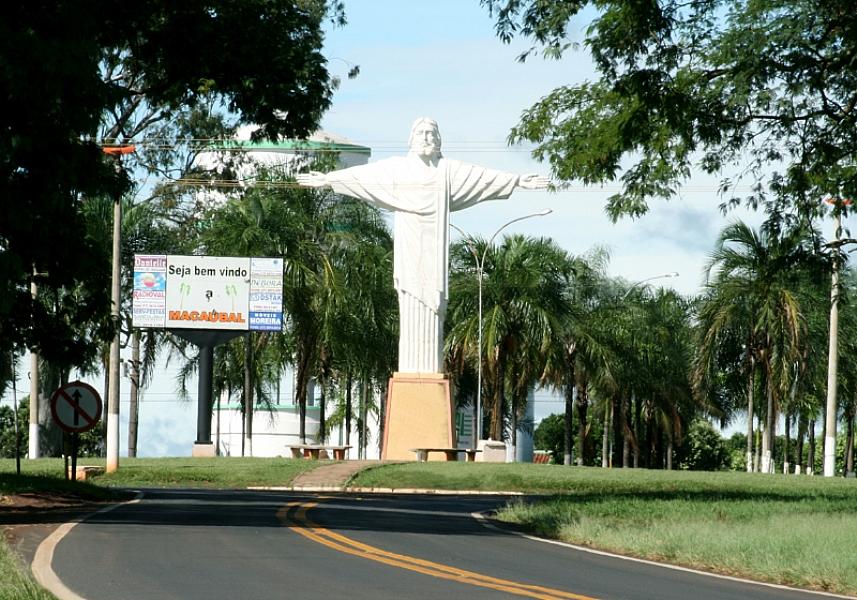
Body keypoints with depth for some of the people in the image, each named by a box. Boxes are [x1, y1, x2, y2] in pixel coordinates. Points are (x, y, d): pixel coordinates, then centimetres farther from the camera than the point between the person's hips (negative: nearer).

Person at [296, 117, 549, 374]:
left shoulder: (449, 170, 11)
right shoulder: (395, 167, 7)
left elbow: (484, 177, 11)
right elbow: (362, 174, 2)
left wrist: (518, 181, 9)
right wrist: (328, 179, -6)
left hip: (434, 252, 1)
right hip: (408, 251, -1)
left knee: (432, 310, -3)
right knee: (410, 311, -6)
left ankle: (431, 373, -3)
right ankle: (409, 373, -7)